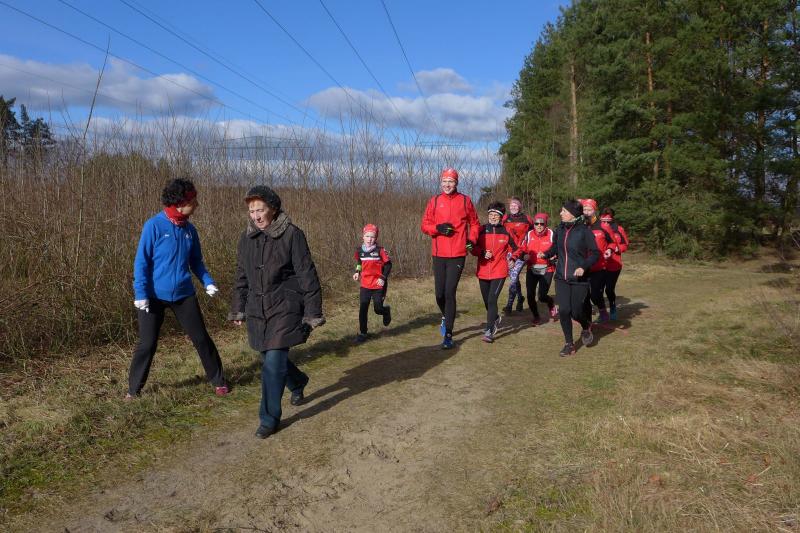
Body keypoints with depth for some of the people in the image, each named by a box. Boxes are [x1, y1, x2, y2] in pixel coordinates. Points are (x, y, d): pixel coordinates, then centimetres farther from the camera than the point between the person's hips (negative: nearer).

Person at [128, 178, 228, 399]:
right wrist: (140, 293, -16)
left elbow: (196, 261, 11)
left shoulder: (189, 229, 2)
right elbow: (141, 262, -11)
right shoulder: (154, 226, -13)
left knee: (201, 338, 8)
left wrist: (208, 282, -4)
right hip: (154, 296, -4)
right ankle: (133, 389, 22)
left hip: (184, 295, 4)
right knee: (147, 344, 4)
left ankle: (218, 381, 22)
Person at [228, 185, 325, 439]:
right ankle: (298, 382, 47)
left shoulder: (292, 235, -10)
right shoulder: (246, 238, 6)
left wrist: (313, 313, -12)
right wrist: (238, 310, 16)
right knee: (271, 358, 17)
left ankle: (270, 418, 6)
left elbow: (307, 275, -10)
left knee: (273, 363, -8)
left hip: (285, 308, -6)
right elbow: (241, 277, 16)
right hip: (257, 310, 6)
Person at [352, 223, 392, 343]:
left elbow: (388, 264, -5)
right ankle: (362, 333, 10)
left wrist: (383, 277, -14)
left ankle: (386, 311, 38)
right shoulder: (360, 250, 1)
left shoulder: (380, 250, -12)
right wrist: (357, 272, 3)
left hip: (378, 285, -3)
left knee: (378, 309, 2)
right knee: (362, 310, -1)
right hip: (365, 285, 3)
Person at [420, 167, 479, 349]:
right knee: (440, 294, 6)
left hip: (457, 255, -2)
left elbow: (474, 223, 14)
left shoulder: (465, 201, 5)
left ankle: (448, 335, -2)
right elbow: (424, 225, 7)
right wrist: (437, 228, -12)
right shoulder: (434, 201, 7)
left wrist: (471, 240, -3)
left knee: (450, 293, -9)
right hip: (438, 254, 2)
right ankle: (445, 317, 39)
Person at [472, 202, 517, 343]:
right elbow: (473, 248, 2)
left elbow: (512, 248, 16)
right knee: (487, 301, 14)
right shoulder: (482, 230, 0)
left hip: (499, 272, -3)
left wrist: (509, 257, 3)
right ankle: (496, 318, 44)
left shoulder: (506, 232, 0)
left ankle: (489, 331, -10)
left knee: (492, 300, -14)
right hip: (483, 272, 3)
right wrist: (483, 253, -14)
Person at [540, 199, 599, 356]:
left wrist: (584, 267, -22)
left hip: (579, 279, -4)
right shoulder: (560, 229, 3)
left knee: (576, 311, 1)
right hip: (561, 278, 4)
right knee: (563, 311, -2)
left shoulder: (584, 231, -11)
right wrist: (546, 254, -7)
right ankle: (569, 344, 13)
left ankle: (586, 327, 38)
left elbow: (595, 253, -8)